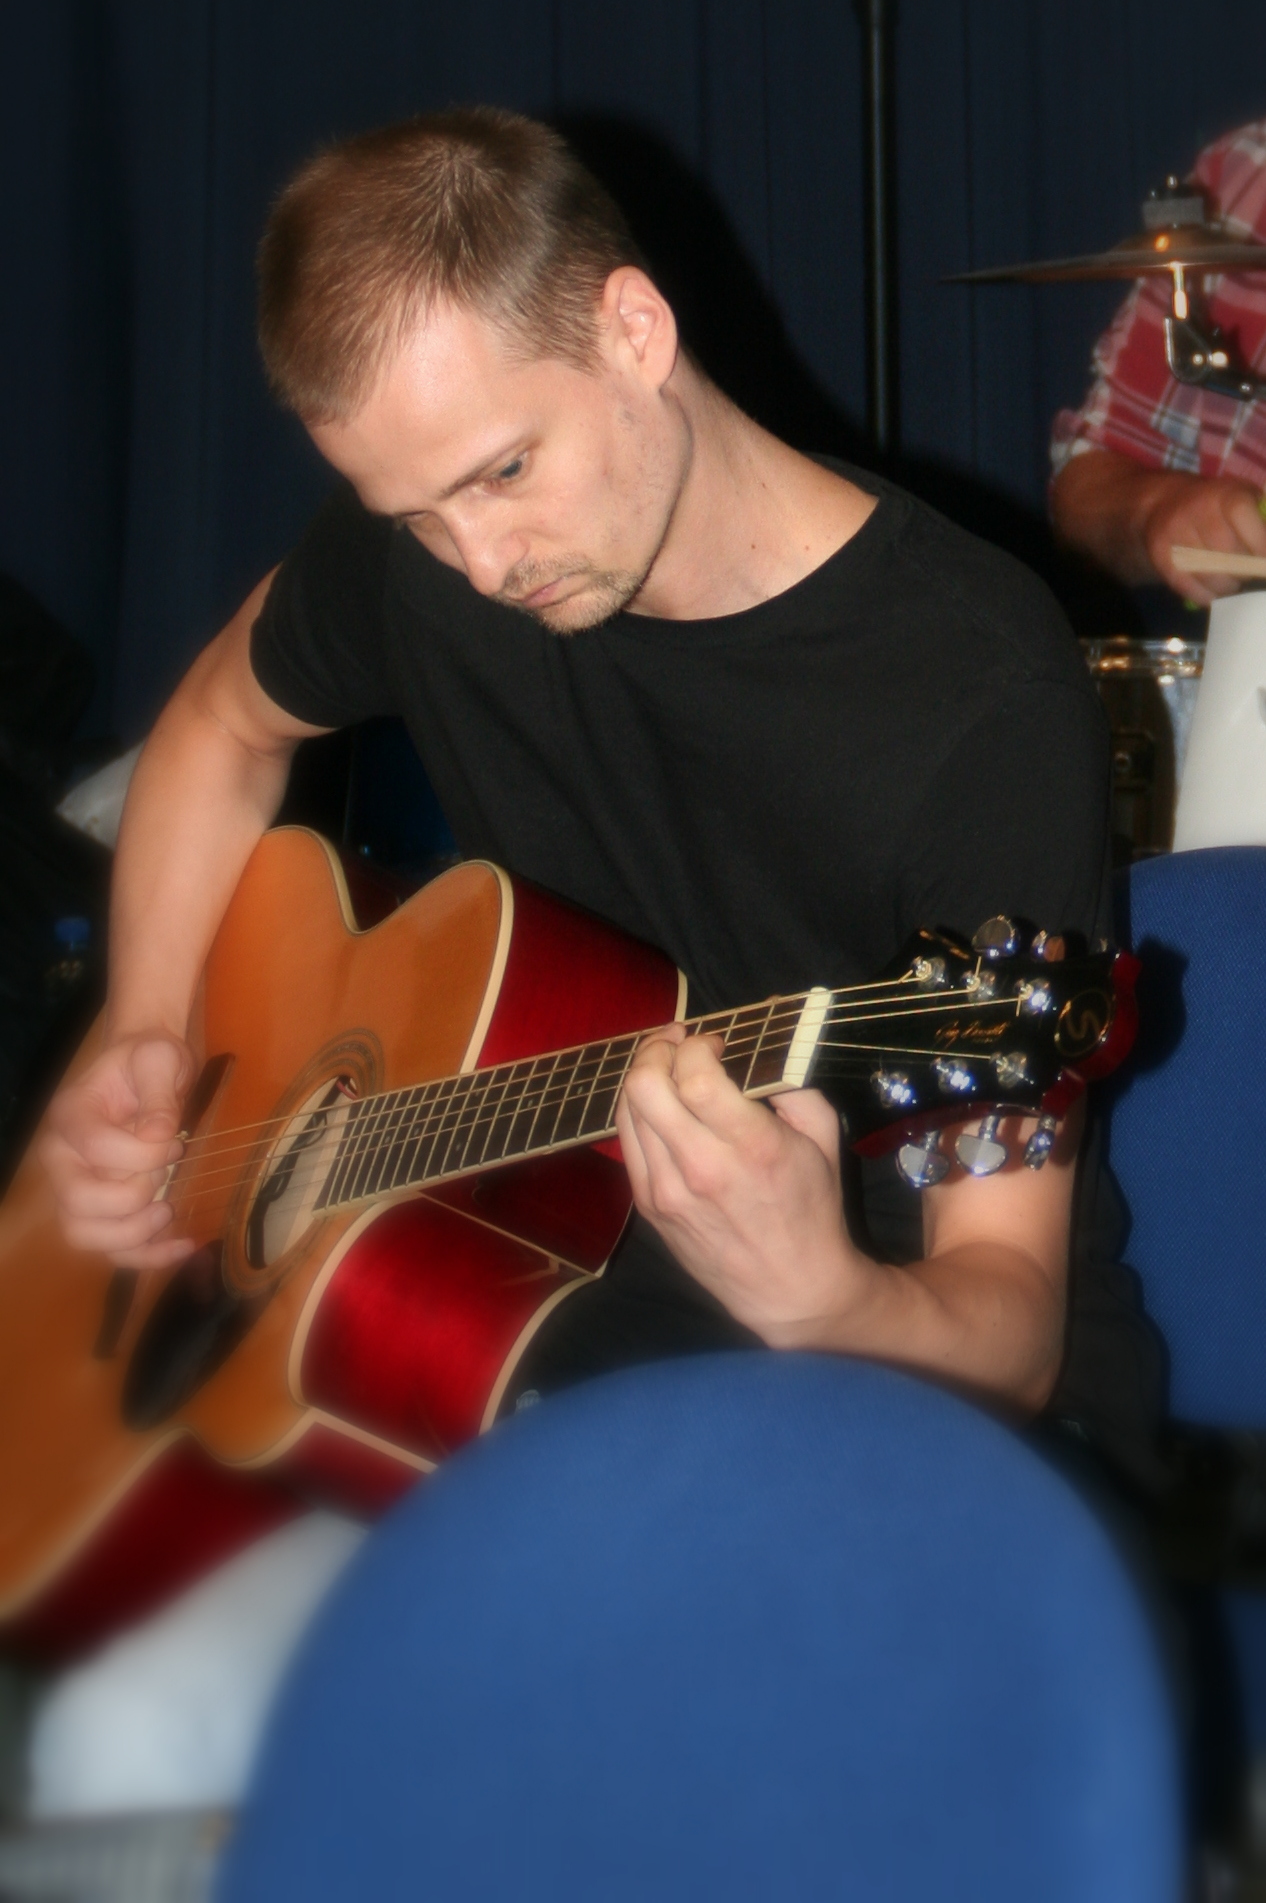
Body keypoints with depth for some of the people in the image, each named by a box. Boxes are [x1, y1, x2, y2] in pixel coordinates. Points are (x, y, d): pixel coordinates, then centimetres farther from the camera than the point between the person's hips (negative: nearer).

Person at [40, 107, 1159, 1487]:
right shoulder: (417, 538, -4)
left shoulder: (980, 696, -21)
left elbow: (1009, 1323, -22)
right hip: (578, 1310, 4)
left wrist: (820, 1297, -45)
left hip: (922, 1369, -4)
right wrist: (142, 1041, 4)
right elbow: (225, 719, 19)